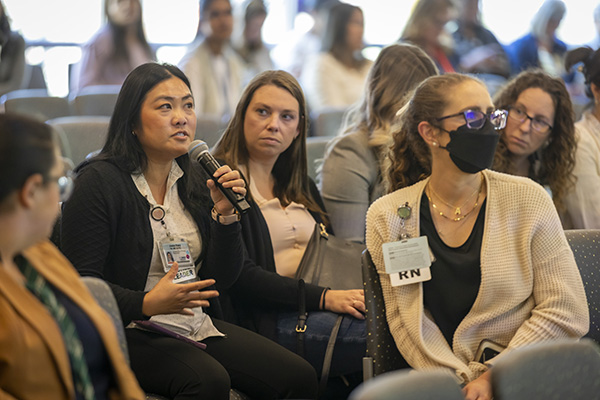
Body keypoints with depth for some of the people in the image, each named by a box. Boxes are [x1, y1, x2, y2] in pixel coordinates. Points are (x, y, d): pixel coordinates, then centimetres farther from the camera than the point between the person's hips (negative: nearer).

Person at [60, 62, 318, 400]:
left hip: (199, 326, 6)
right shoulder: (99, 182, -8)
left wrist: (225, 214, -5)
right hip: (130, 331, -6)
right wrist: (148, 304, -27)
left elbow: (223, 280, 10)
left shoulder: (196, 179, 12)